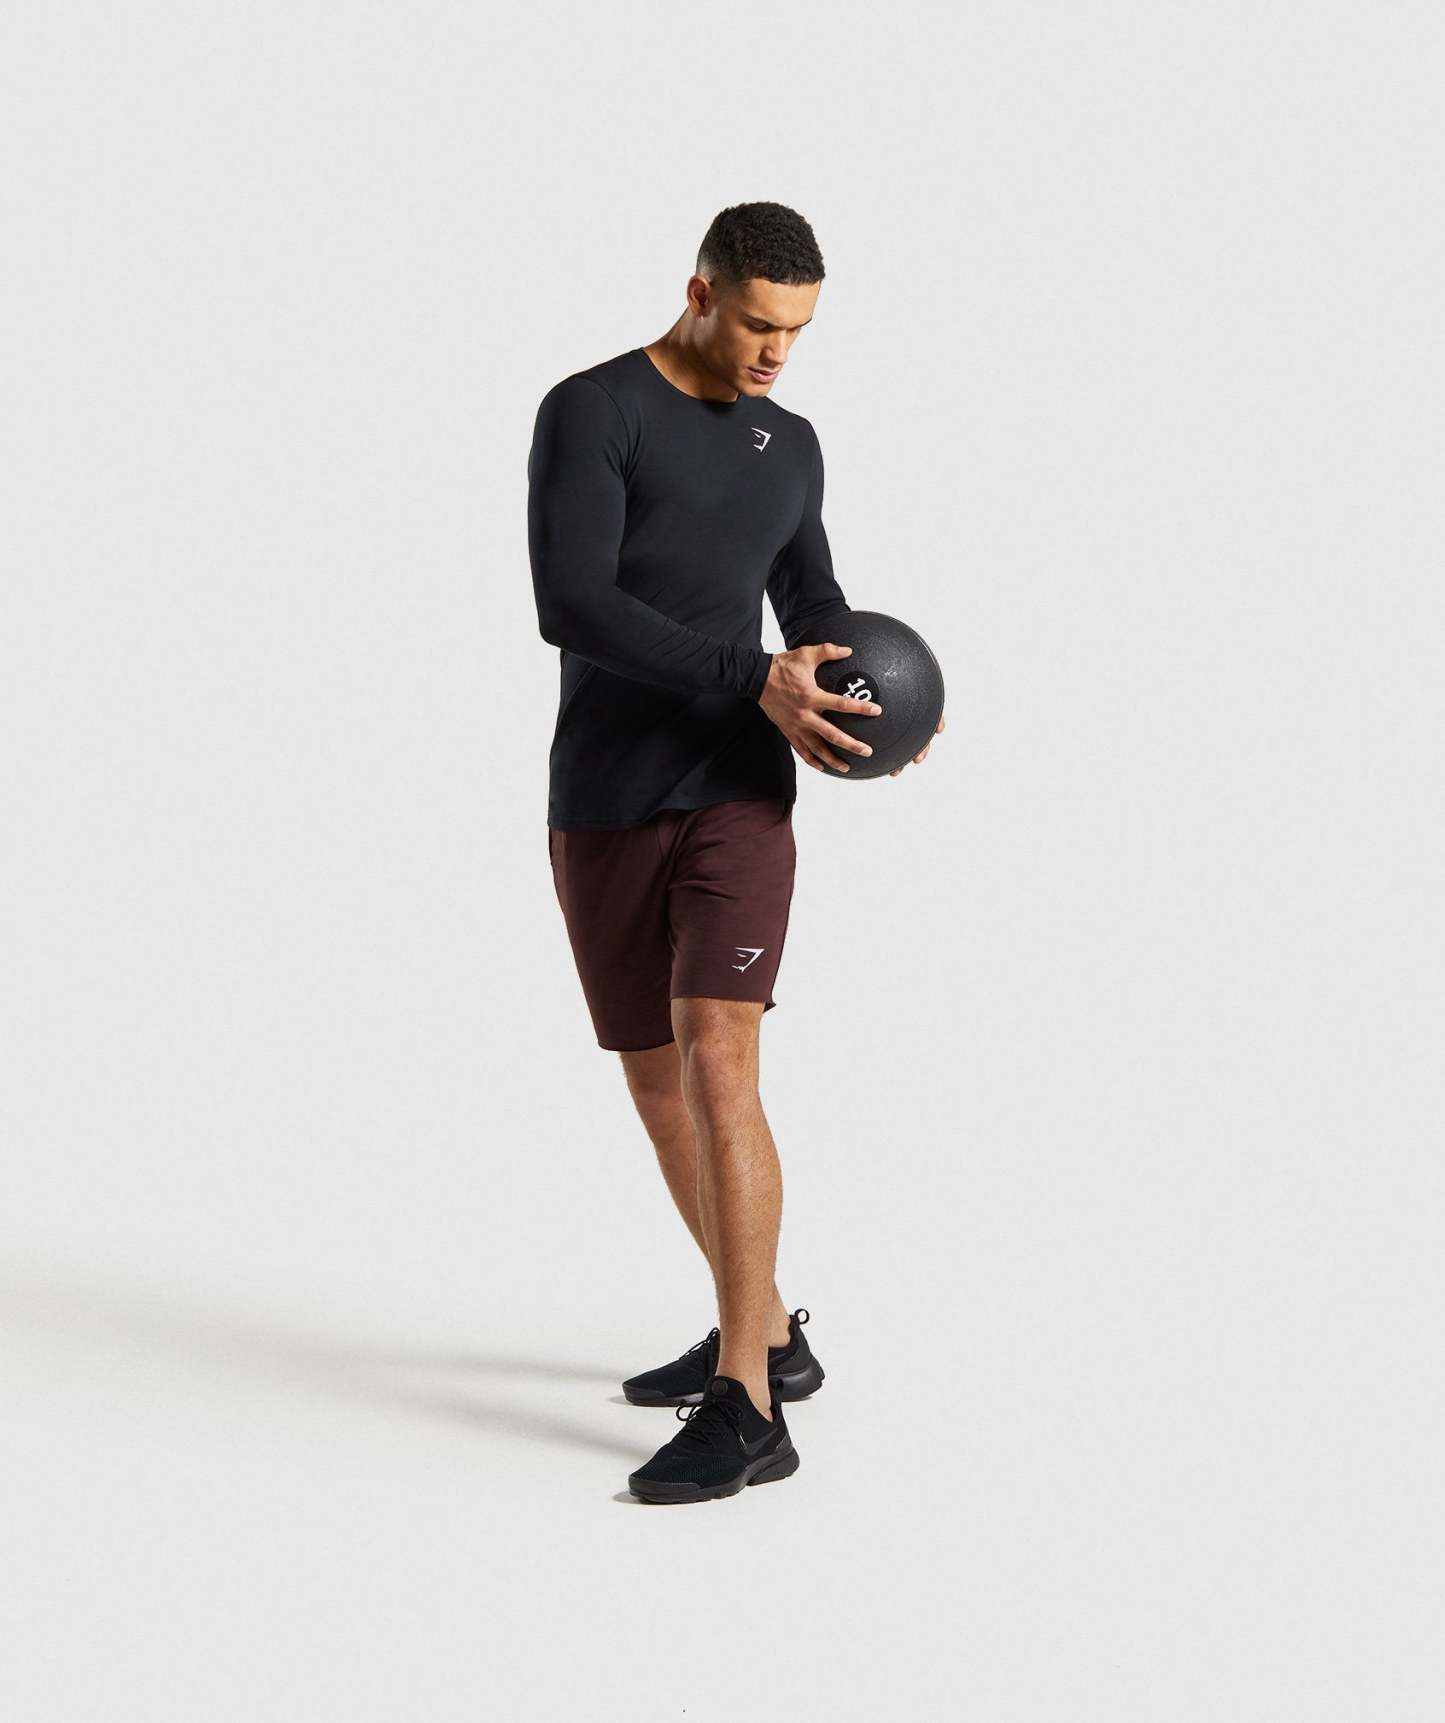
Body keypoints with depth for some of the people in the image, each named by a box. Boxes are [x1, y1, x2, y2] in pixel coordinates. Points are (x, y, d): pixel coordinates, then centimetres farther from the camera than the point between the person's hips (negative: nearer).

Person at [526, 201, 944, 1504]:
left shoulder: (790, 444, 11)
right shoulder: (591, 413, -5)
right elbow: (572, 608, -18)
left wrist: (873, 693, 1)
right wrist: (756, 684, -24)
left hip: (738, 797, 0)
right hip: (603, 807, 0)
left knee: (717, 1062, -17)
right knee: (657, 1081, 11)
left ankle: (746, 1409, -17)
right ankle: (767, 1333, 30)